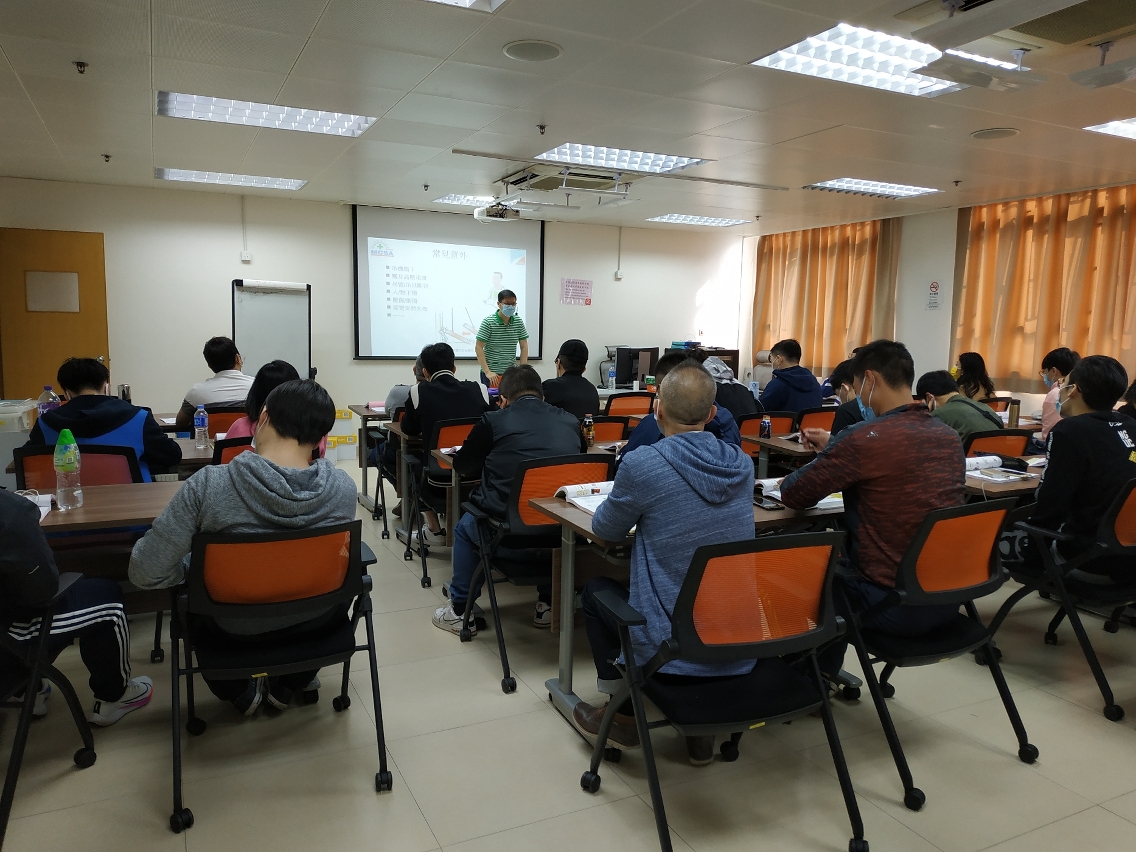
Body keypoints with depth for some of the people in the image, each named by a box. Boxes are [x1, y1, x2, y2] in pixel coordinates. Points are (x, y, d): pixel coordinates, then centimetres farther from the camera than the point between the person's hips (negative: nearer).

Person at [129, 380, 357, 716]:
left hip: (235, 630, 0)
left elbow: (145, 572, -21)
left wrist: (188, 567, -1)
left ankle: (240, 692, 39)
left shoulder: (208, 484, -27)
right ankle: (289, 683, 40)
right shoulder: (343, 487, -20)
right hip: (314, 624, 1)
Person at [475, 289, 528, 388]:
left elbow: (524, 346, 9)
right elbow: (478, 348, -11)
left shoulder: (518, 321, 4)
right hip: (492, 375, -4)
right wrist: (487, 372, -18)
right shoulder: (488, 322, -9)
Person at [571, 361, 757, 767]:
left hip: (671, 646, -5)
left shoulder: (642, 465, -18)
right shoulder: (742, 464, -1)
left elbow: (605, 530, 1)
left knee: (595, 589, 22)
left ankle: (623, 717, 29)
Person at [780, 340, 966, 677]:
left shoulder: (866, 438, -21)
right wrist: (834, 448, 22)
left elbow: (793, 495, -10)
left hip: (895, 606, -7)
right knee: (841, 555, 30)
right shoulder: (948, 436, 3)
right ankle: (825, 673, 42)